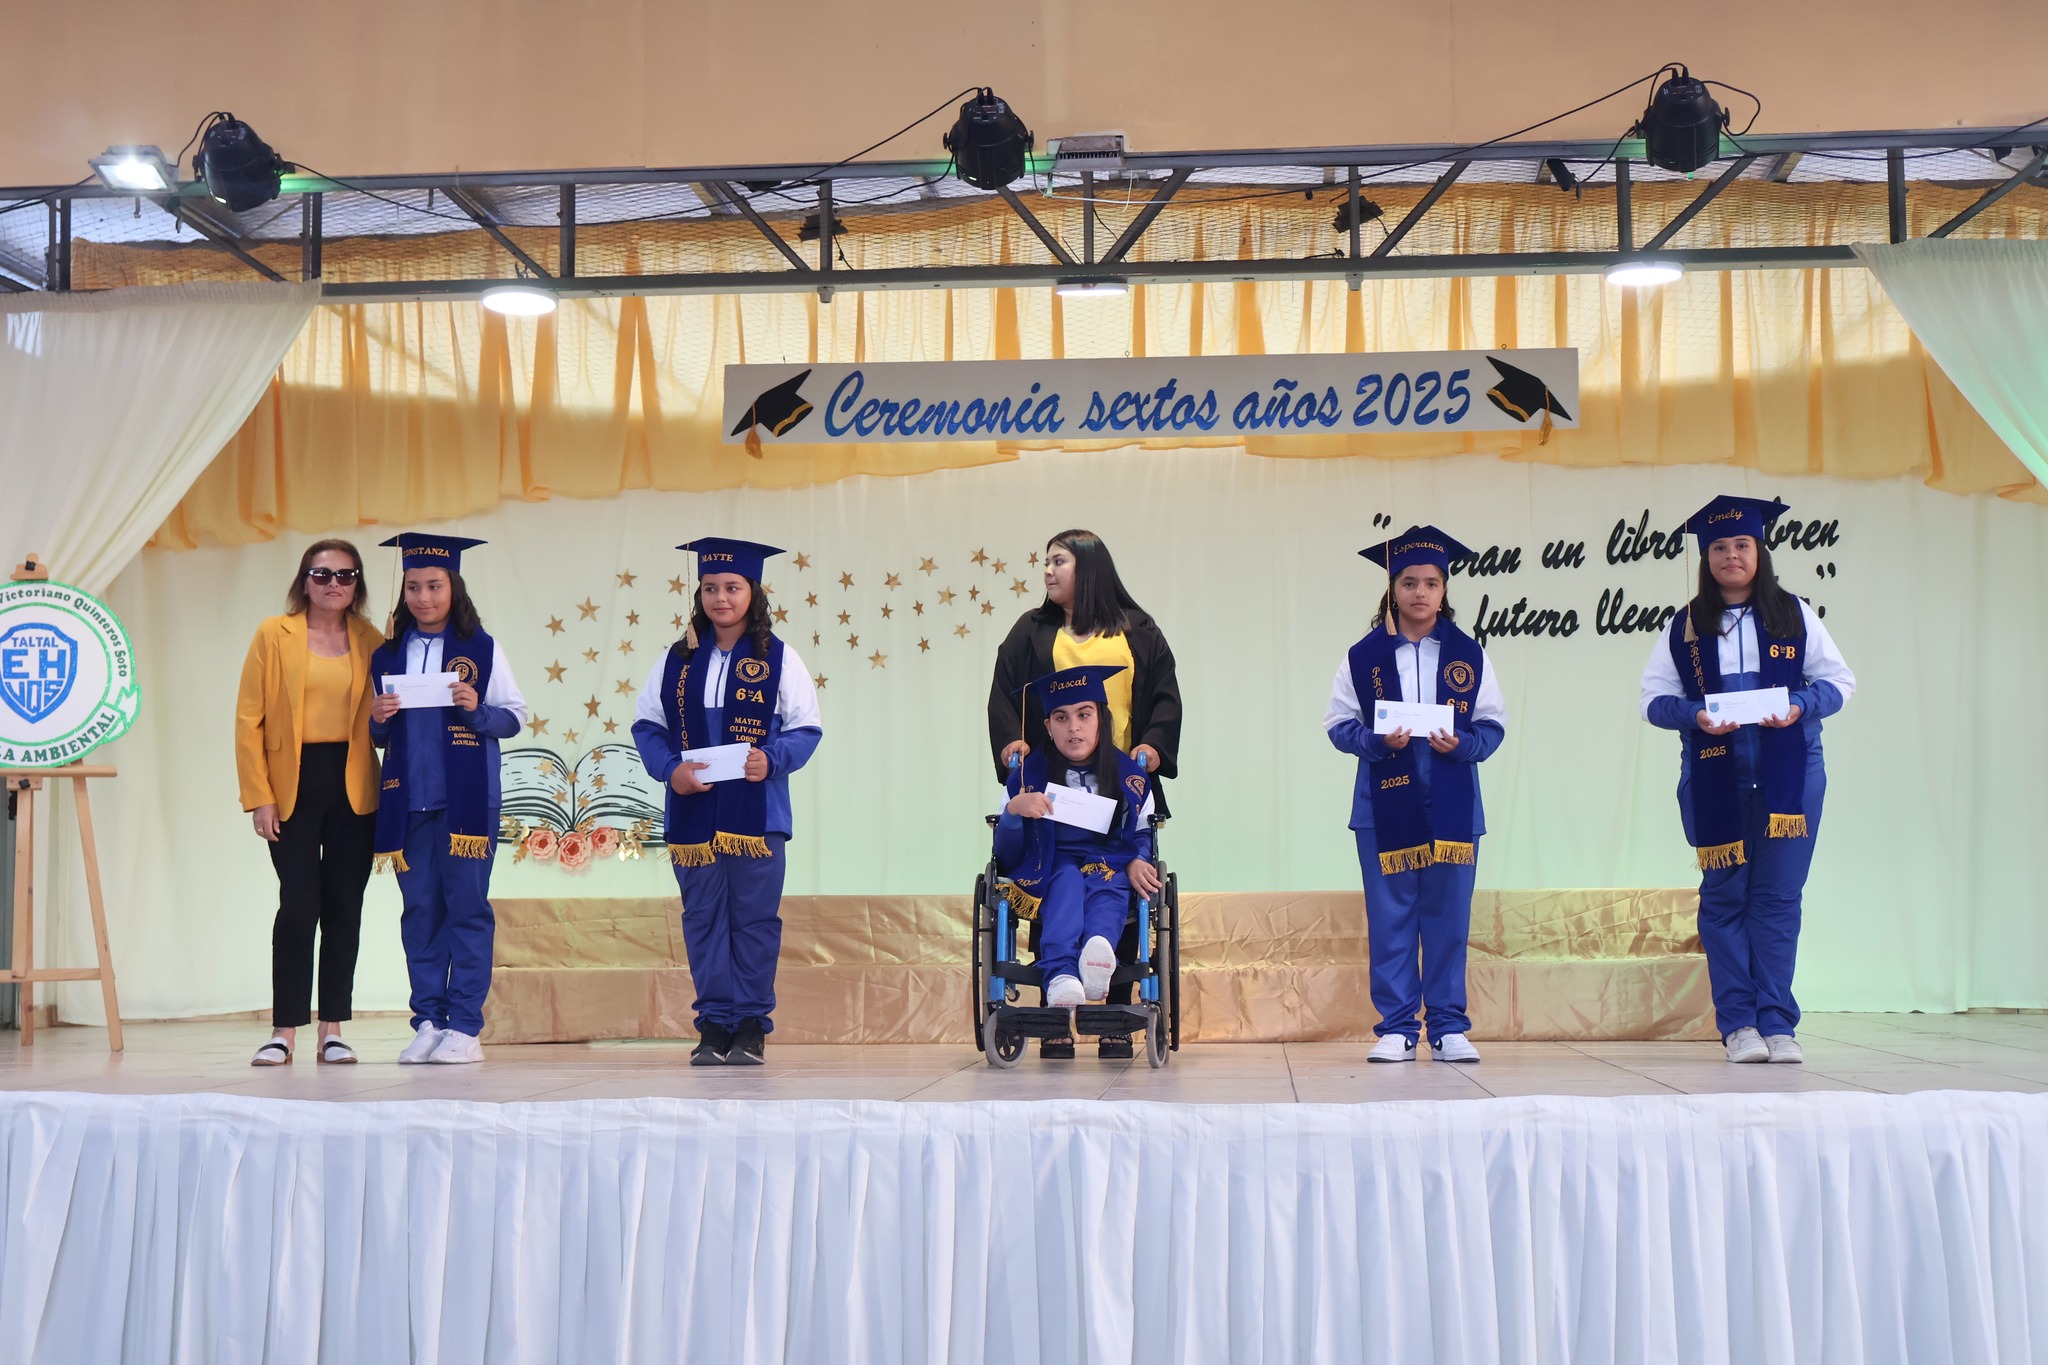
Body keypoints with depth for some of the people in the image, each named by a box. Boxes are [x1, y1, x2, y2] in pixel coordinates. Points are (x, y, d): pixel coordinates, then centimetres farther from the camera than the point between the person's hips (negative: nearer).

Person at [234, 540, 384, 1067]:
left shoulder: (371, 642, 9)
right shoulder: (274, 635, 2)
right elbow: (249, 718, -2)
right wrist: (258, 796, -8)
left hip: (353, 787, 2)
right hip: (293, 786, -2)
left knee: (344, 906, 3)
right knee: (299, 905, -7)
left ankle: (333, 1030, 10)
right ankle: (284, 1030, 2)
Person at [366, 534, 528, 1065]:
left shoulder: (482, 649, 2)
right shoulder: (388, 655, 12)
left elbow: (514, 718, 2)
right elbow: (379, 735, 17)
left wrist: (477, 709, -16)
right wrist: (377, 719, -4)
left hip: (467, 798, -3)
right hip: (408, 798, 3)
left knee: (467, 906, -3)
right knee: (419, 909, 5)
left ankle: (464, 1026, 1)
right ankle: (428, 1021, 11)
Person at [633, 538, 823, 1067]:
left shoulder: (779, 658, 1)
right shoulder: (679, 658, 9)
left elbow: (807, 727, 0)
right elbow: (647, 723, 8)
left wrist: (772, 760, -17)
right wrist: (669, 767, -9)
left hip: (756, 811, -2)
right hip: (693, 811, 3)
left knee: (754, 917, 0)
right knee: (702, 917, 5)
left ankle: (751, 1027, 8)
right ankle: (714, 1026, 13)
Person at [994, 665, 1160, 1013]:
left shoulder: (1131, 775, 9)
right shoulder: (1027, 774, 6)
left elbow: (1144, 834, 19)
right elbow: (1006, 856, 3)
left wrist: (1138, 861, -5)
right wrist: (1012, 811, -17)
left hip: (1111, 868, 1)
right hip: (1051, 872, -1)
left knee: (1107, 893, -35)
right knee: (1068, 879, -37)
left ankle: (1098, 953, -71)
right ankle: (1061, 977, -65)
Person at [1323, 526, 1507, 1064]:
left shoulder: (1468, 654, 6)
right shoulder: (1364, 655, 3)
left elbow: (1493, 724, 6)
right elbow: (1339, 724, 3)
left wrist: (1462, 745, -13)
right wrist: (1377, 740, -16)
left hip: (1452, 804, 1)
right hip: (1385, 803, -1)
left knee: (1449, 916, 3)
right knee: (1389, 917, 1)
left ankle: (1449, 1027, 12)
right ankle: (1396, 1028, 9)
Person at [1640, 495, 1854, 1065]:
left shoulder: (1793, 615, 7)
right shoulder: (1685, 626, 7)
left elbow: (1837, 680, 6)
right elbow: (1654, 698, 4)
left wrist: (1800, 707, -14)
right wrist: (1696, 715, -16)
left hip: (1788, 776, 0)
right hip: (1714, 780, 1)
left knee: (1778, 897, -2)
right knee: (1724, 898, 2)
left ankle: (1777, 1023, 3)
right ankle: (1738, 1024, 7)